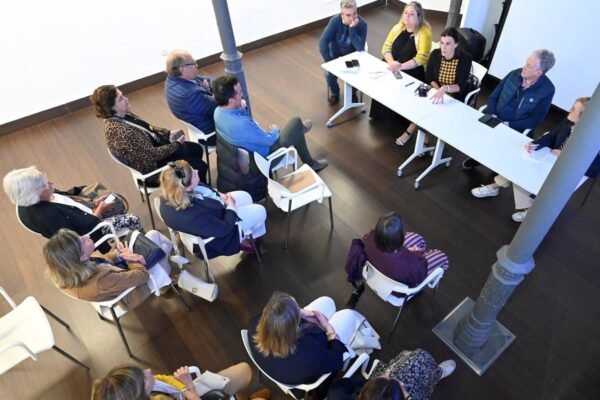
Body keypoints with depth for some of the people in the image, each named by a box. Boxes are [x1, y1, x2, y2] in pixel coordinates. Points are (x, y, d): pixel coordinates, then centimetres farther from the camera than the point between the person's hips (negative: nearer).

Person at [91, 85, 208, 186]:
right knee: (199, 166, -5)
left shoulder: (121, 115, -6)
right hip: (151, 165, -9)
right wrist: (177, 144, -17)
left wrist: (169, 133, -3)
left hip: (155, 147, 9)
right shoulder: (120, 131, -34)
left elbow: (146, 127, 10)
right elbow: (152, 154, -29)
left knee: (196, 149, 12)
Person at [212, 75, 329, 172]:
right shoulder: (241, 124, -42)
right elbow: (269, 140, -26)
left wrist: (242, 108, -12)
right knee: (296, 122, 9)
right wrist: (275, 130, -5)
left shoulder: (218, 111, -16)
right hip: (262, 154, -8)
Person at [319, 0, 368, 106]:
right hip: (336, 55, 0)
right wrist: (329, 62, -27)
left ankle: (352, 92, 11)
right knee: (328, 73, -25)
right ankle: (334, 92, 9)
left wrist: (352, 28, -37)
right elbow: (323, 42, -23)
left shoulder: (362, 23, -21)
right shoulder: (335, 20, -20)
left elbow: (360, 48, -29)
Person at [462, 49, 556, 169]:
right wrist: (492, 115, -14)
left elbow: (535, 120, -11)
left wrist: (508, 125, -20)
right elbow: (493, 96, 3)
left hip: (516, 130, -4)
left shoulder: (547, 90, -12)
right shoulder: (515, 74, -1)